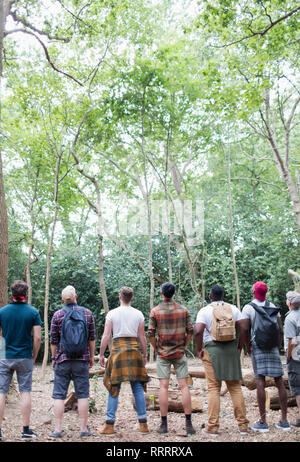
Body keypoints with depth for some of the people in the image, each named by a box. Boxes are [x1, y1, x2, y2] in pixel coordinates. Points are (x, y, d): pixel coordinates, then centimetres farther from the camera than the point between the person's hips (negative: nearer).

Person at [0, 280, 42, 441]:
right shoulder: (33, 312, -4)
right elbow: (37, 338, -6)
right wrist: (34, 357, 6)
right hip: (25, 358, 0)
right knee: (25, 392, 6)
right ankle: (26, 430, 10)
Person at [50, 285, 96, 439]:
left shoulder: (57, 315, -2)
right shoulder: (87, 313, 2)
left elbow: (53, 340, 1)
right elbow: (92, 338, 4)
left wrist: (54, 358, 12)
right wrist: (91, 356, 14)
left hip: (63, 359, -1)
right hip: (82, 359, 1)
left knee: (59, 395, 5)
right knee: (82, 394, 5)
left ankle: (58, 429, 6)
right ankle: (83, 429, 8)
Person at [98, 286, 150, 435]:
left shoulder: (112, 313, 0)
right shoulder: (139, 314, 5)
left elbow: (106, 336, -3)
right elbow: (142, 337, 5)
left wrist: (101, 354, 3)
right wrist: (144, 355, 13)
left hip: (118, 349, -2)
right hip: (135, 350, 2)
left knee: (114, 388, 3)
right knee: (138, 388, 7)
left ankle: (109, 425, 2)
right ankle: (143, 424, 9)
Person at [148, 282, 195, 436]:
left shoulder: (155, 311, -3)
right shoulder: (183, 310, 1)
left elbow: (150, 334, -6)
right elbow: (190, 331, 0)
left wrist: (156, 348, 7)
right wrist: (183, 346, 10)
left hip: (162, 354, -1)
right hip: (179, 353, 1)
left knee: (163, 387, 1)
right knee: (184, 386, 2)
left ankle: (164, 424, 3)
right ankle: (188, 423, 0)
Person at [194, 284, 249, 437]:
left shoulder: (205, 311, -2)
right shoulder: (233, 309, 8)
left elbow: (198, 332, -14)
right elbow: (242, 329, 1)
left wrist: (199, 350, -3)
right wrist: (239, 348, 9)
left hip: (212, 349, -3)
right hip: (231, 349, 3)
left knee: (213, 388, 1)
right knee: (235, 387, 9)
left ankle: (213, 427, 1)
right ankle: (243, 425, 11)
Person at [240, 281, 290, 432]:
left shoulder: (248, 308, -2)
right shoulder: (272, 306, 9)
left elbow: (245, 330, -9)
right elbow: (280, 330, 6)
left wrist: (247, 347, 4)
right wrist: (278, 347, 14)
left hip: (257, 346, -3)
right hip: (272, 346, 3)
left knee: (260, 382, -4)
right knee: (279, 382, 5)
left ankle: (263, 422, -3)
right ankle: (284, 421, 9)